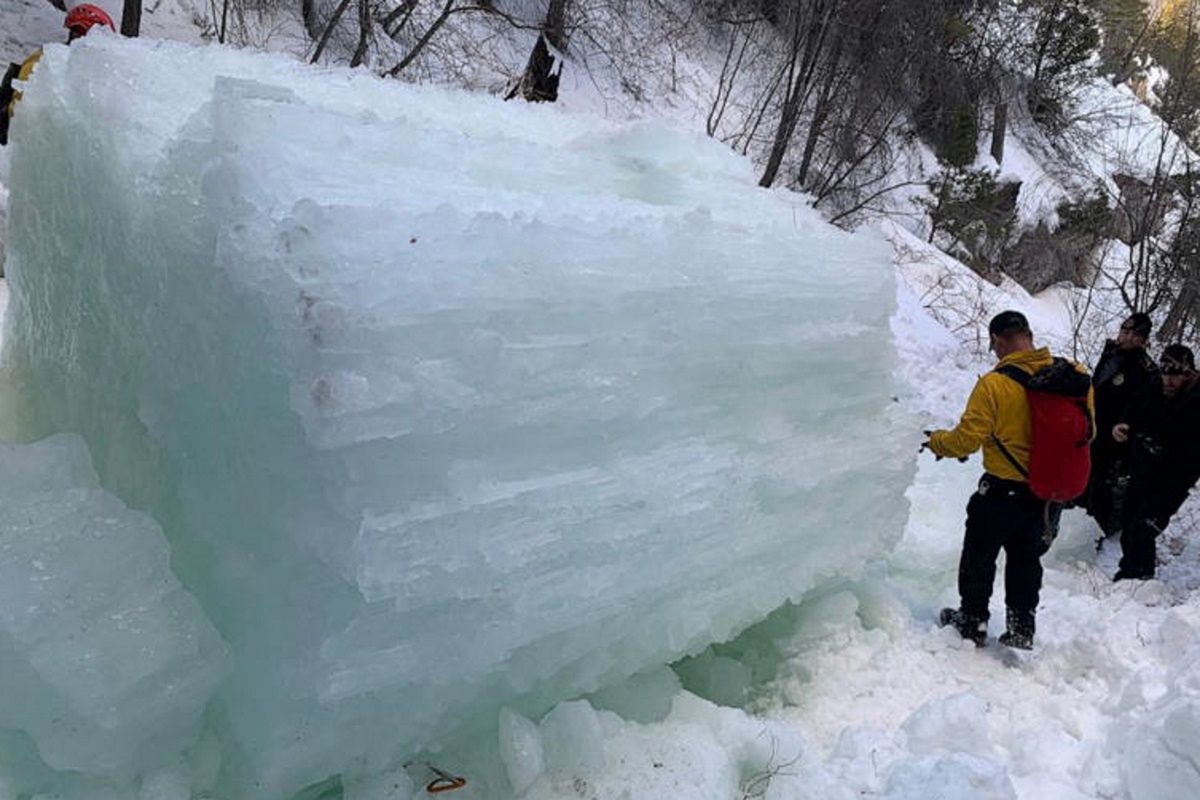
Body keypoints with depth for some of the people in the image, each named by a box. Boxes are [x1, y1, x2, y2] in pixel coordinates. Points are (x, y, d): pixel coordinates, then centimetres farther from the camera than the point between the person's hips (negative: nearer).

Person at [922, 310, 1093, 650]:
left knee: (979, 556, 16)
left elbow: (966, 440, -18)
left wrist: (935, 441, 1)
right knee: (1026, 560, 22)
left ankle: (972, 622, 29)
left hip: (1002, 491, -5)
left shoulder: (994, 384, -22)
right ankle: (1022, 628, 29)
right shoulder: (1074, 376, -7)